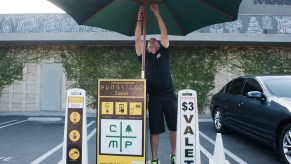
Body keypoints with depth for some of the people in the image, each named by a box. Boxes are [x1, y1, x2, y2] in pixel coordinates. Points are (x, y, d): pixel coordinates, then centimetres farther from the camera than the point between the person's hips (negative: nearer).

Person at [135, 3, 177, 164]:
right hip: (154, 98, 0)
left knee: (174, 127, 7)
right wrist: (139, 20, -1)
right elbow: (137, 40, 3)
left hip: (169, 96, 0)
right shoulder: (144, 56, 10)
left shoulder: (163, 53, 9)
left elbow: (164, 33, 2)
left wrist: (157, 15, -1)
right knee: (154, 130, 5)